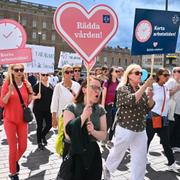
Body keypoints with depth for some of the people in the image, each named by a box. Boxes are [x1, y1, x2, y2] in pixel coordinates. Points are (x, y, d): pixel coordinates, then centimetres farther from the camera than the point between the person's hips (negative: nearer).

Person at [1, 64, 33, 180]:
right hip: (10, 120, -3)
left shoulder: (26, 84, 0)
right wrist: (10, 91, -26)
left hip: (22, 120, 3)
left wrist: (31, 91, -8)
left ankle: (16, 160, 41)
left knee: (23, 146, 8)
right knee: (13, 148, 3)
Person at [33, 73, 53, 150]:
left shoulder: (50, 86, 9)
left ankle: (43, 135, 35)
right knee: (40, 126, 4)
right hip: (39, 109, -4)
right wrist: (37, 97, -26)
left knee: (49, 124, 5)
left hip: (48, 109, 5)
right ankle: (39, 142, 21)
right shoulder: (37, 86, -6)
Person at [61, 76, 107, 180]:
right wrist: (83, 116, -26)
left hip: (93, 154, 4)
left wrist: (93, 131, -22)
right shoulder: (71, 108, -14)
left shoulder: (100, 110, 0)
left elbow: (103, 136, -1)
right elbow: (68, 135, -21)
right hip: (74, 154, -3)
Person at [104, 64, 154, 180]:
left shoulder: (141, 90, 8)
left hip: (141, 130, 5)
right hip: (125, 129, -5)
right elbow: (131, 101, -29)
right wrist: (146, 85, -29)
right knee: (117, 153, 17)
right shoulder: (122, 88, -10)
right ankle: (107, 169, 45)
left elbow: (148, 109, 8)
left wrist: (150, 96, -9)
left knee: (140, 161, 8)